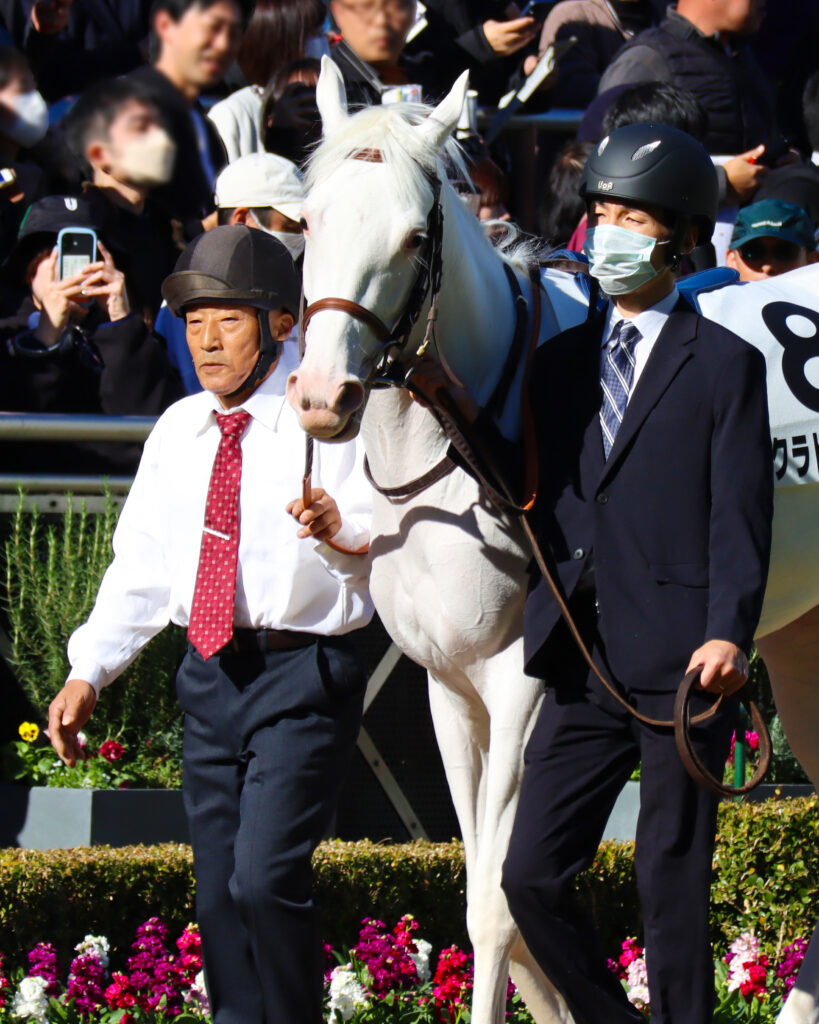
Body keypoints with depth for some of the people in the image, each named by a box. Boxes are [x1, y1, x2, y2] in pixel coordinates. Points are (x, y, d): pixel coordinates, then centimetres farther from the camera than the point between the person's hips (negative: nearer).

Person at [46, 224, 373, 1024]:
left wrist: (340, 528, -40)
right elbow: (141, 565, 16)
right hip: (209, 679, 6)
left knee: (265, 878, -17)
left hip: (301, 677, -6)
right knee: (218, 895, 9)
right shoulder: (178, 432, 12)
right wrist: (88, 671, 7)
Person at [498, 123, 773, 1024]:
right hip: (583, 669, 5)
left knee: (672, 889, -1)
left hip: (680, 669, -5)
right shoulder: (559, 361, 15)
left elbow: (740, 517, -5)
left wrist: (727, 633, -18)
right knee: (531, 878, 1)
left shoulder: (725, 365, 1)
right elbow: (533, 501, 13)